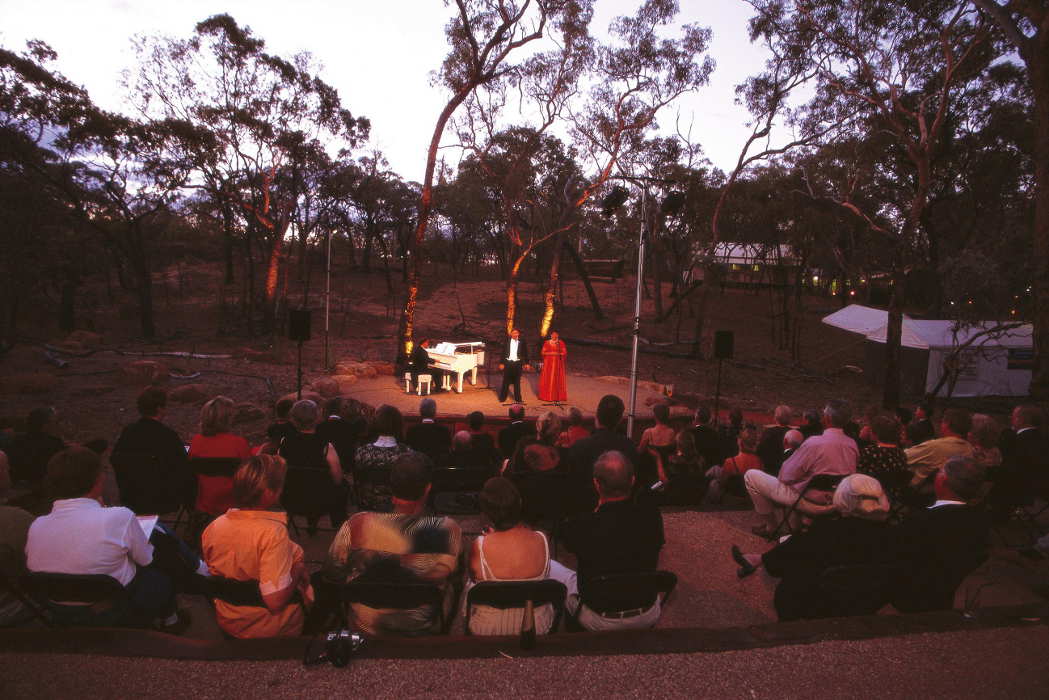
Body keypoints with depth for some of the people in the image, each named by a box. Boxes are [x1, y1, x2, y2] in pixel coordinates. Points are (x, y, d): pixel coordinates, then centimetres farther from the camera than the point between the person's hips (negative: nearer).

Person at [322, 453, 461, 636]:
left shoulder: (357, 525, -26)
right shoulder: (447, 530, -29)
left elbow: (331, 574, -10)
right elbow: (451, 573, -13)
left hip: (367, 626, 1)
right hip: (424, 628, 0)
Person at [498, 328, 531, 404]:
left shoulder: (522, 342, 3)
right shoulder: (506, 341, 2)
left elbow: (525, 353, 6)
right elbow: (502, 352, 4)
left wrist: (526, 363, 1)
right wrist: (501, 363, 0)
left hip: (517, 363, 0)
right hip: (508, 363, 0)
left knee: (517, 382, 5)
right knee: (506, 381, 5)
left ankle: (517, 399, 13)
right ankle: (502, 398, 15)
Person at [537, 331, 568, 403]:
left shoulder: (561, 343, 2)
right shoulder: (547, 343, 4)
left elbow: (565, 353, -1)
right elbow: (543, 352, 0)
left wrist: (557, 353, -15)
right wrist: (550, 353, -14)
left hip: (558, 363, -1)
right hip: (548, 363, 1)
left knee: (558, 379, -2)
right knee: (548, 379, 0)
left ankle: (558, 396, 1)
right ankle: (548, 396, 6)